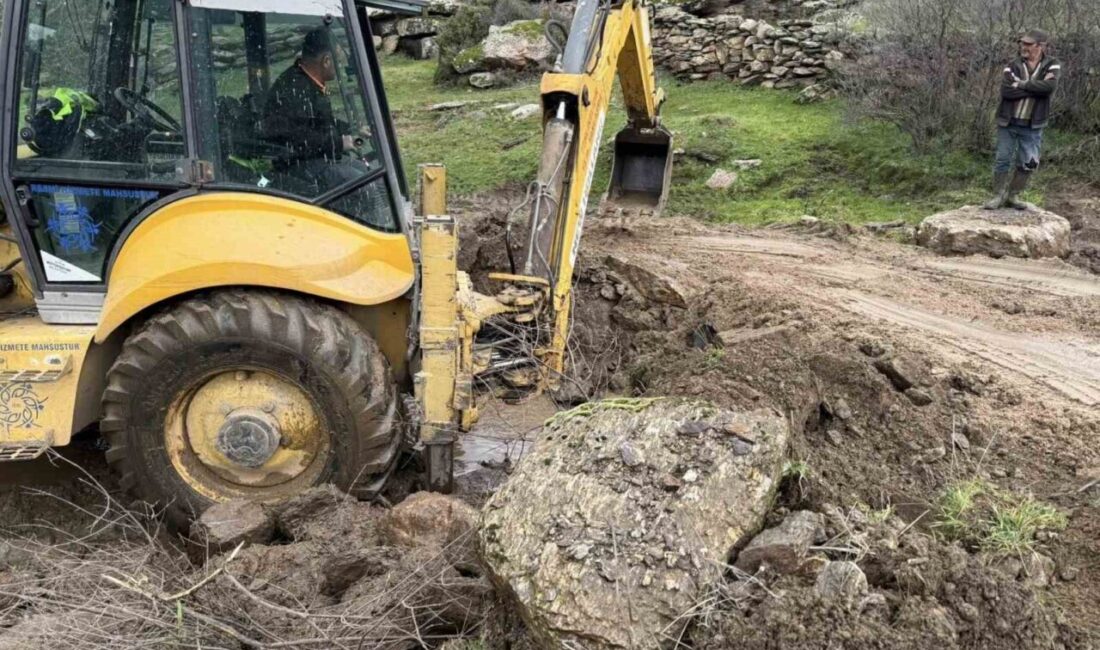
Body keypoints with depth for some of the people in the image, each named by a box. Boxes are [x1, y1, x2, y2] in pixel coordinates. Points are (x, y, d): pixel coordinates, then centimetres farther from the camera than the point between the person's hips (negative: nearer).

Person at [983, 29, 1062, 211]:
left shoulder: (1052, 66, -1)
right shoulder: (1012, 67, -1)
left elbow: (1049, 86, -21)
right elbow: (1006, 92, -17)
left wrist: (1021, 84, -15)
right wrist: (1034, 89, -18)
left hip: (1032, 126, 0)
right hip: (1008, 123, 0)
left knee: (1028, 163, 3)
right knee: (1003, 160, 2)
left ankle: (1012, 196, 16)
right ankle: (998, 196, 11)